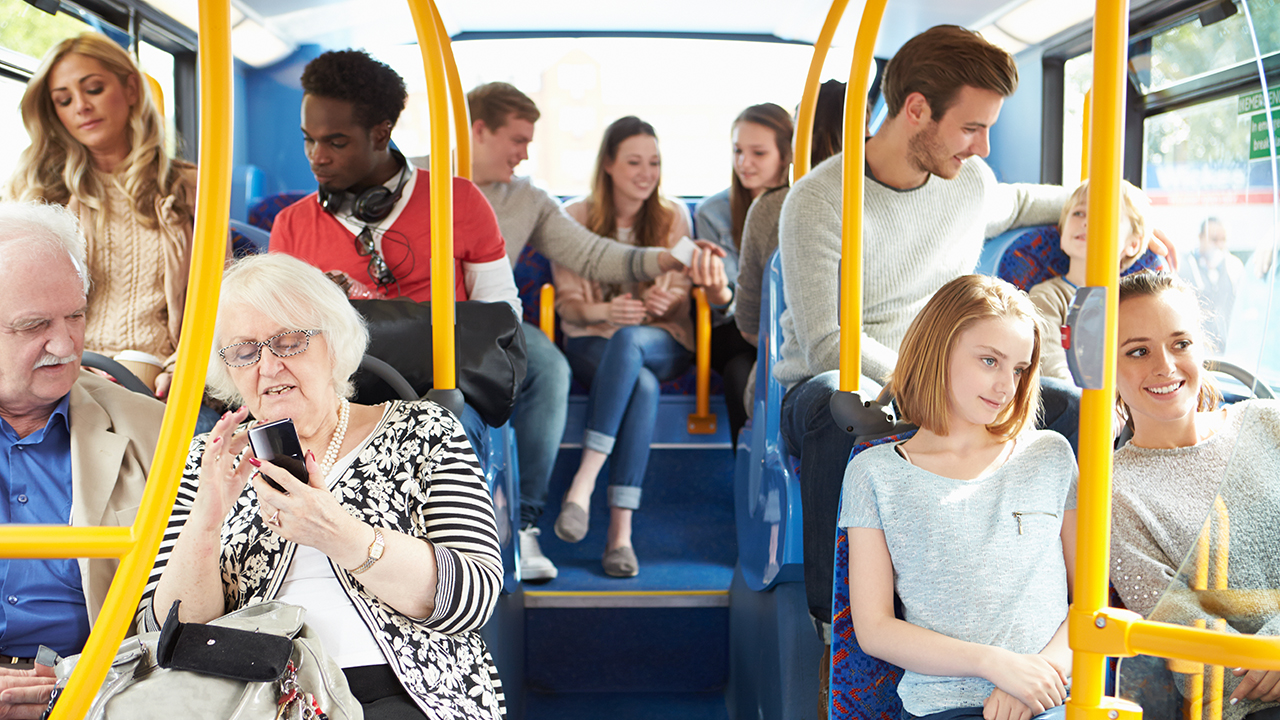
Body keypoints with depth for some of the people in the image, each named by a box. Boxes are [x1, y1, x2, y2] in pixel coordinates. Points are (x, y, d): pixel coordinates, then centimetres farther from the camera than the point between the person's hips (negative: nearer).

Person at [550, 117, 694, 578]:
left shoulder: (673, 218, 10)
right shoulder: (575, 218, 6)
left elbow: (680, 295, 6)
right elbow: (567, 302, 2)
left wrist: (665, 301, -20)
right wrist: (604, 310, -21)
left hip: (662, 344, 1)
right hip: (592, 344, 0)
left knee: (628, 341, -39)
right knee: (643, 385, -37)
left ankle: (583, 482, -43)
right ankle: (620, 530, -43)